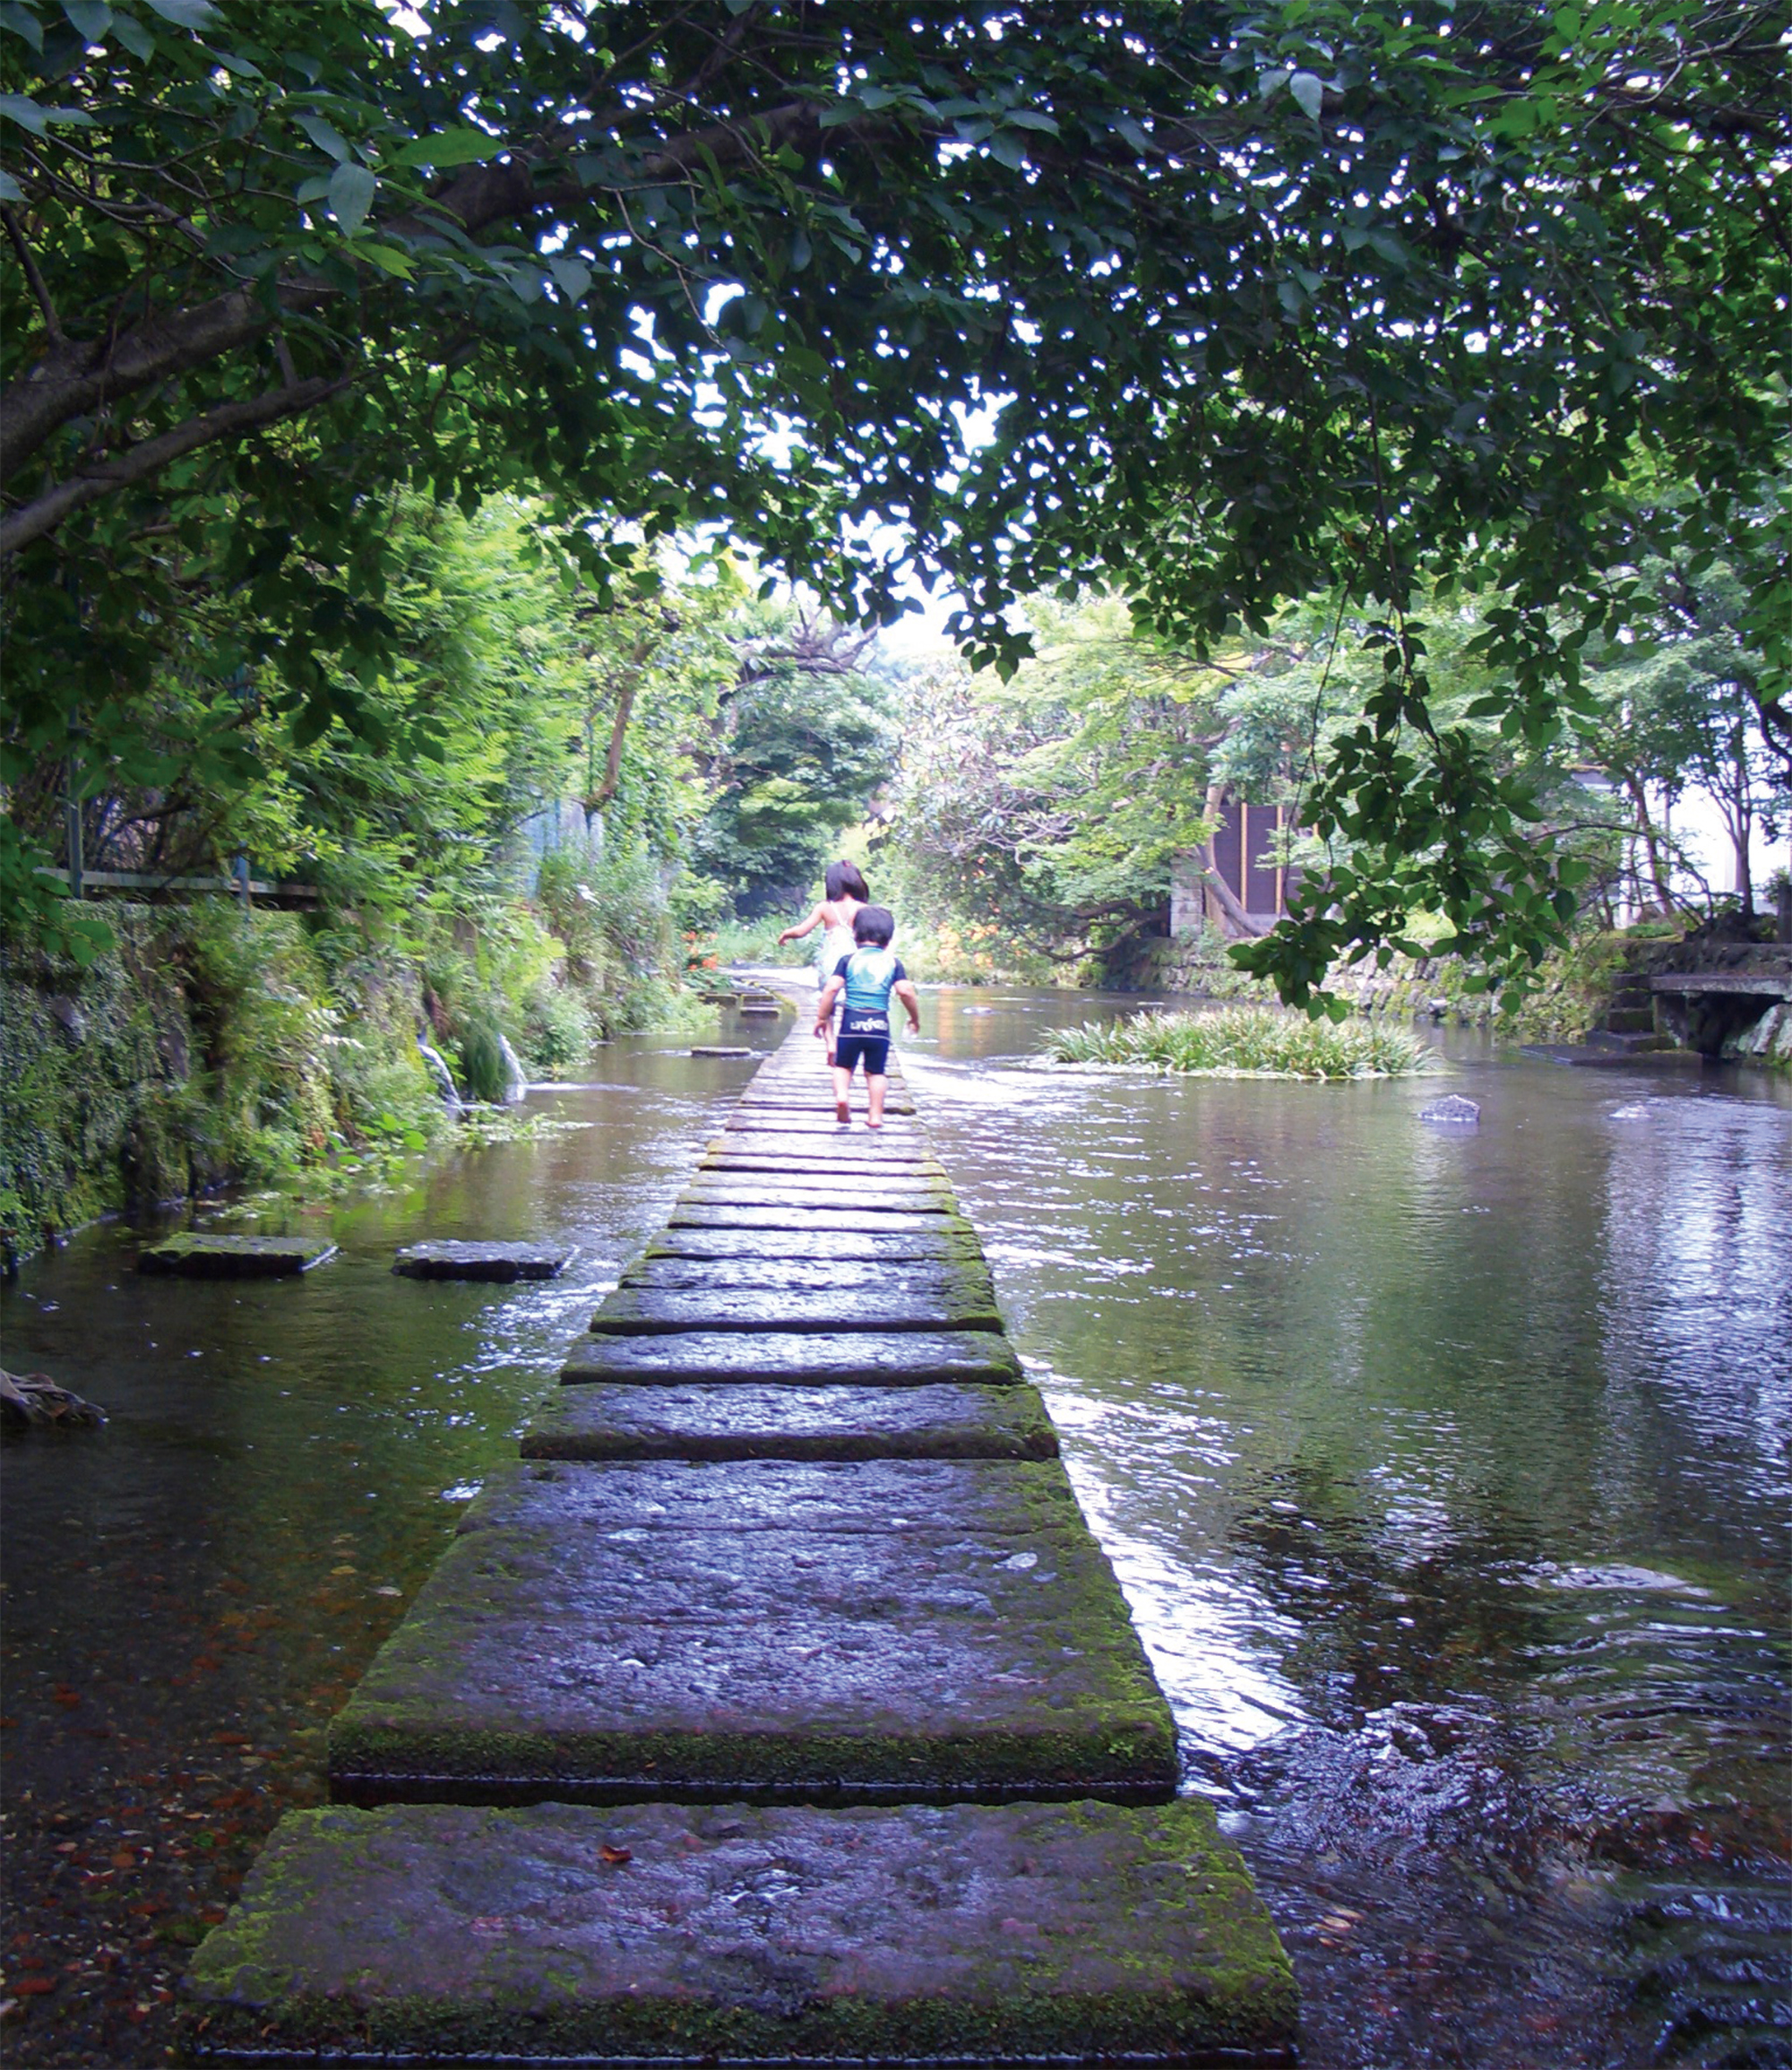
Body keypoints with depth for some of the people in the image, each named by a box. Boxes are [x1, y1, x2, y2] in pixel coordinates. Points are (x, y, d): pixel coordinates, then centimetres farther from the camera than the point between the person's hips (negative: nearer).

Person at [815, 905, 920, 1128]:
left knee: (843, 1065, 14)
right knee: (876, 1071, 11)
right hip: (879, 1022, 1)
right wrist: (915, 1017, 8)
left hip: (852, 1020, -1)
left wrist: (821, 1016, 0)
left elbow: (832, 987, -7)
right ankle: (875, 1115, 9)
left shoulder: (848, 960, 1)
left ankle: (842, 1094, -12)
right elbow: (905, 991, -6)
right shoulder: (892, 963, 4)